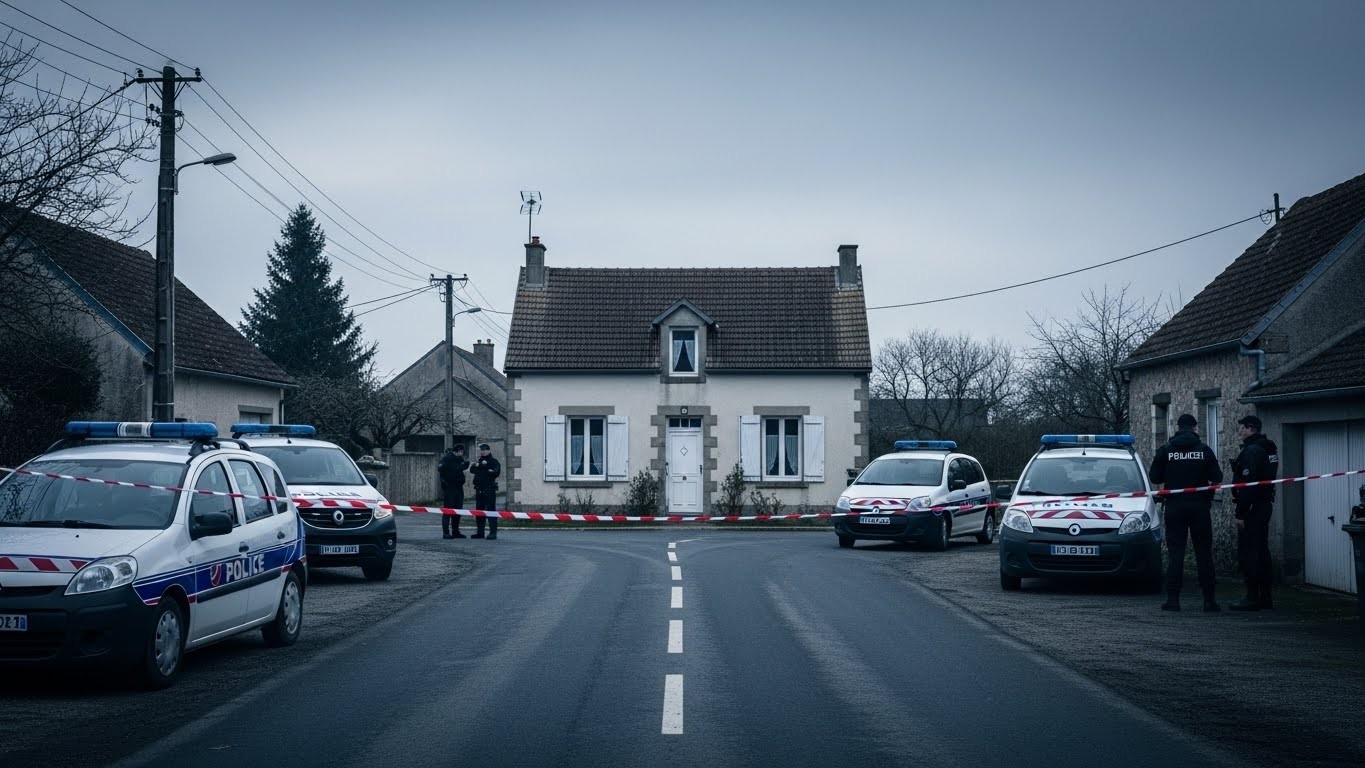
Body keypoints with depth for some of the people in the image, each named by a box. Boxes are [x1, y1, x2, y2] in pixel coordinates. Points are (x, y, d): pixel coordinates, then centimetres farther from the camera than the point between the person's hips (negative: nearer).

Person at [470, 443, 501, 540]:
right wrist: (478, 465, -13)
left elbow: (496, 472, -14)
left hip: (489, 489, -7)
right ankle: (480, 532, 16)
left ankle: (493, 532, -12)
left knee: (490, 510, -10)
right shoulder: (479, 461, 21)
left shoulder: (494, 462, 2)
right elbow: (472, 470, 7)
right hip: (479, 490, 7)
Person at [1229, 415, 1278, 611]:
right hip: (1265, 504, 10)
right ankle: (1265, 598, 16)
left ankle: (1252, 598, -8)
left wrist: (1240, 513, -20)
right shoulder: (1269, 448, 15)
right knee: (1262, 550, 13)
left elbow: (1247, 484, -21)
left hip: (1253, 506, -10)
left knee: (1247, 551, -7)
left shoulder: (1251, 451, -16)